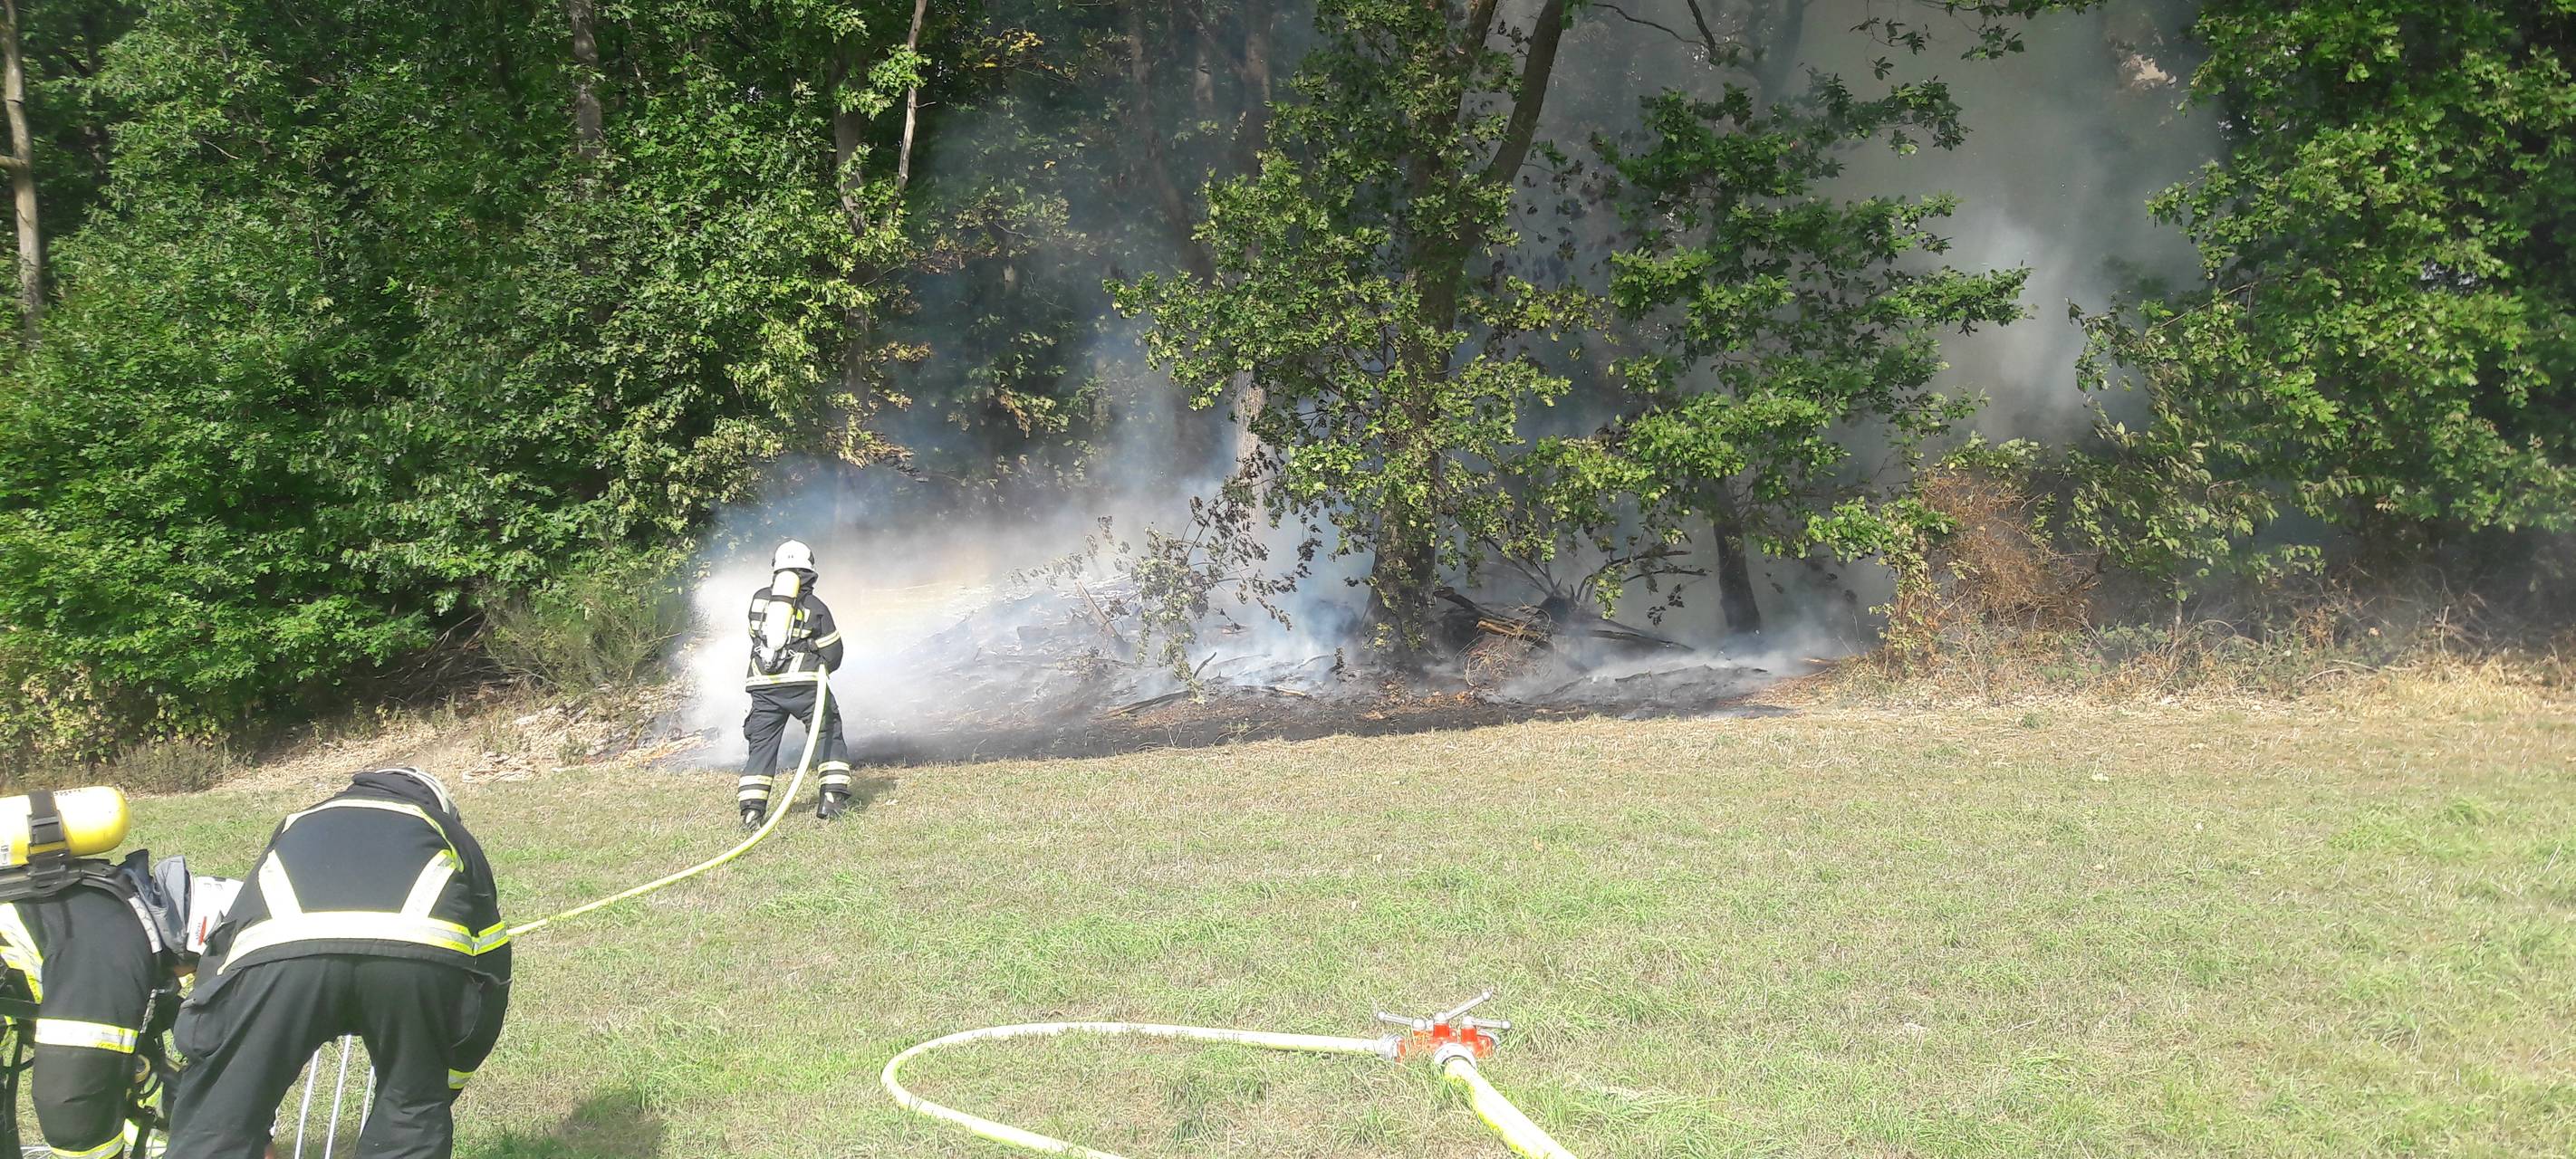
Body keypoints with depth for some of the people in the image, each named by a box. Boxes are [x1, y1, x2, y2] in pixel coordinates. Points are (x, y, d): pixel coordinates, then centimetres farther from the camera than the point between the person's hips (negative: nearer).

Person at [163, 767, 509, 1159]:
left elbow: (223, 948, 42)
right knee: (412, 1117, 21)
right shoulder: (452, 837, 39)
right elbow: (492, 970, 36)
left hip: (277, 949, 1)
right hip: (420, 950, 0)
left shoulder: (298, 825, 45)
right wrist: (445, 1088, 45)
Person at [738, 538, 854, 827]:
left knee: (761, 744, 9)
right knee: (828, 734, 12)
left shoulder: (759, 598, 11)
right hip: (804, 683, -2)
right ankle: (833, 797, 2)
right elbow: (833, 655, 9)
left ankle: (751, 810, 1)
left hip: (763, 686, 2)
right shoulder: (816, 607, 6)